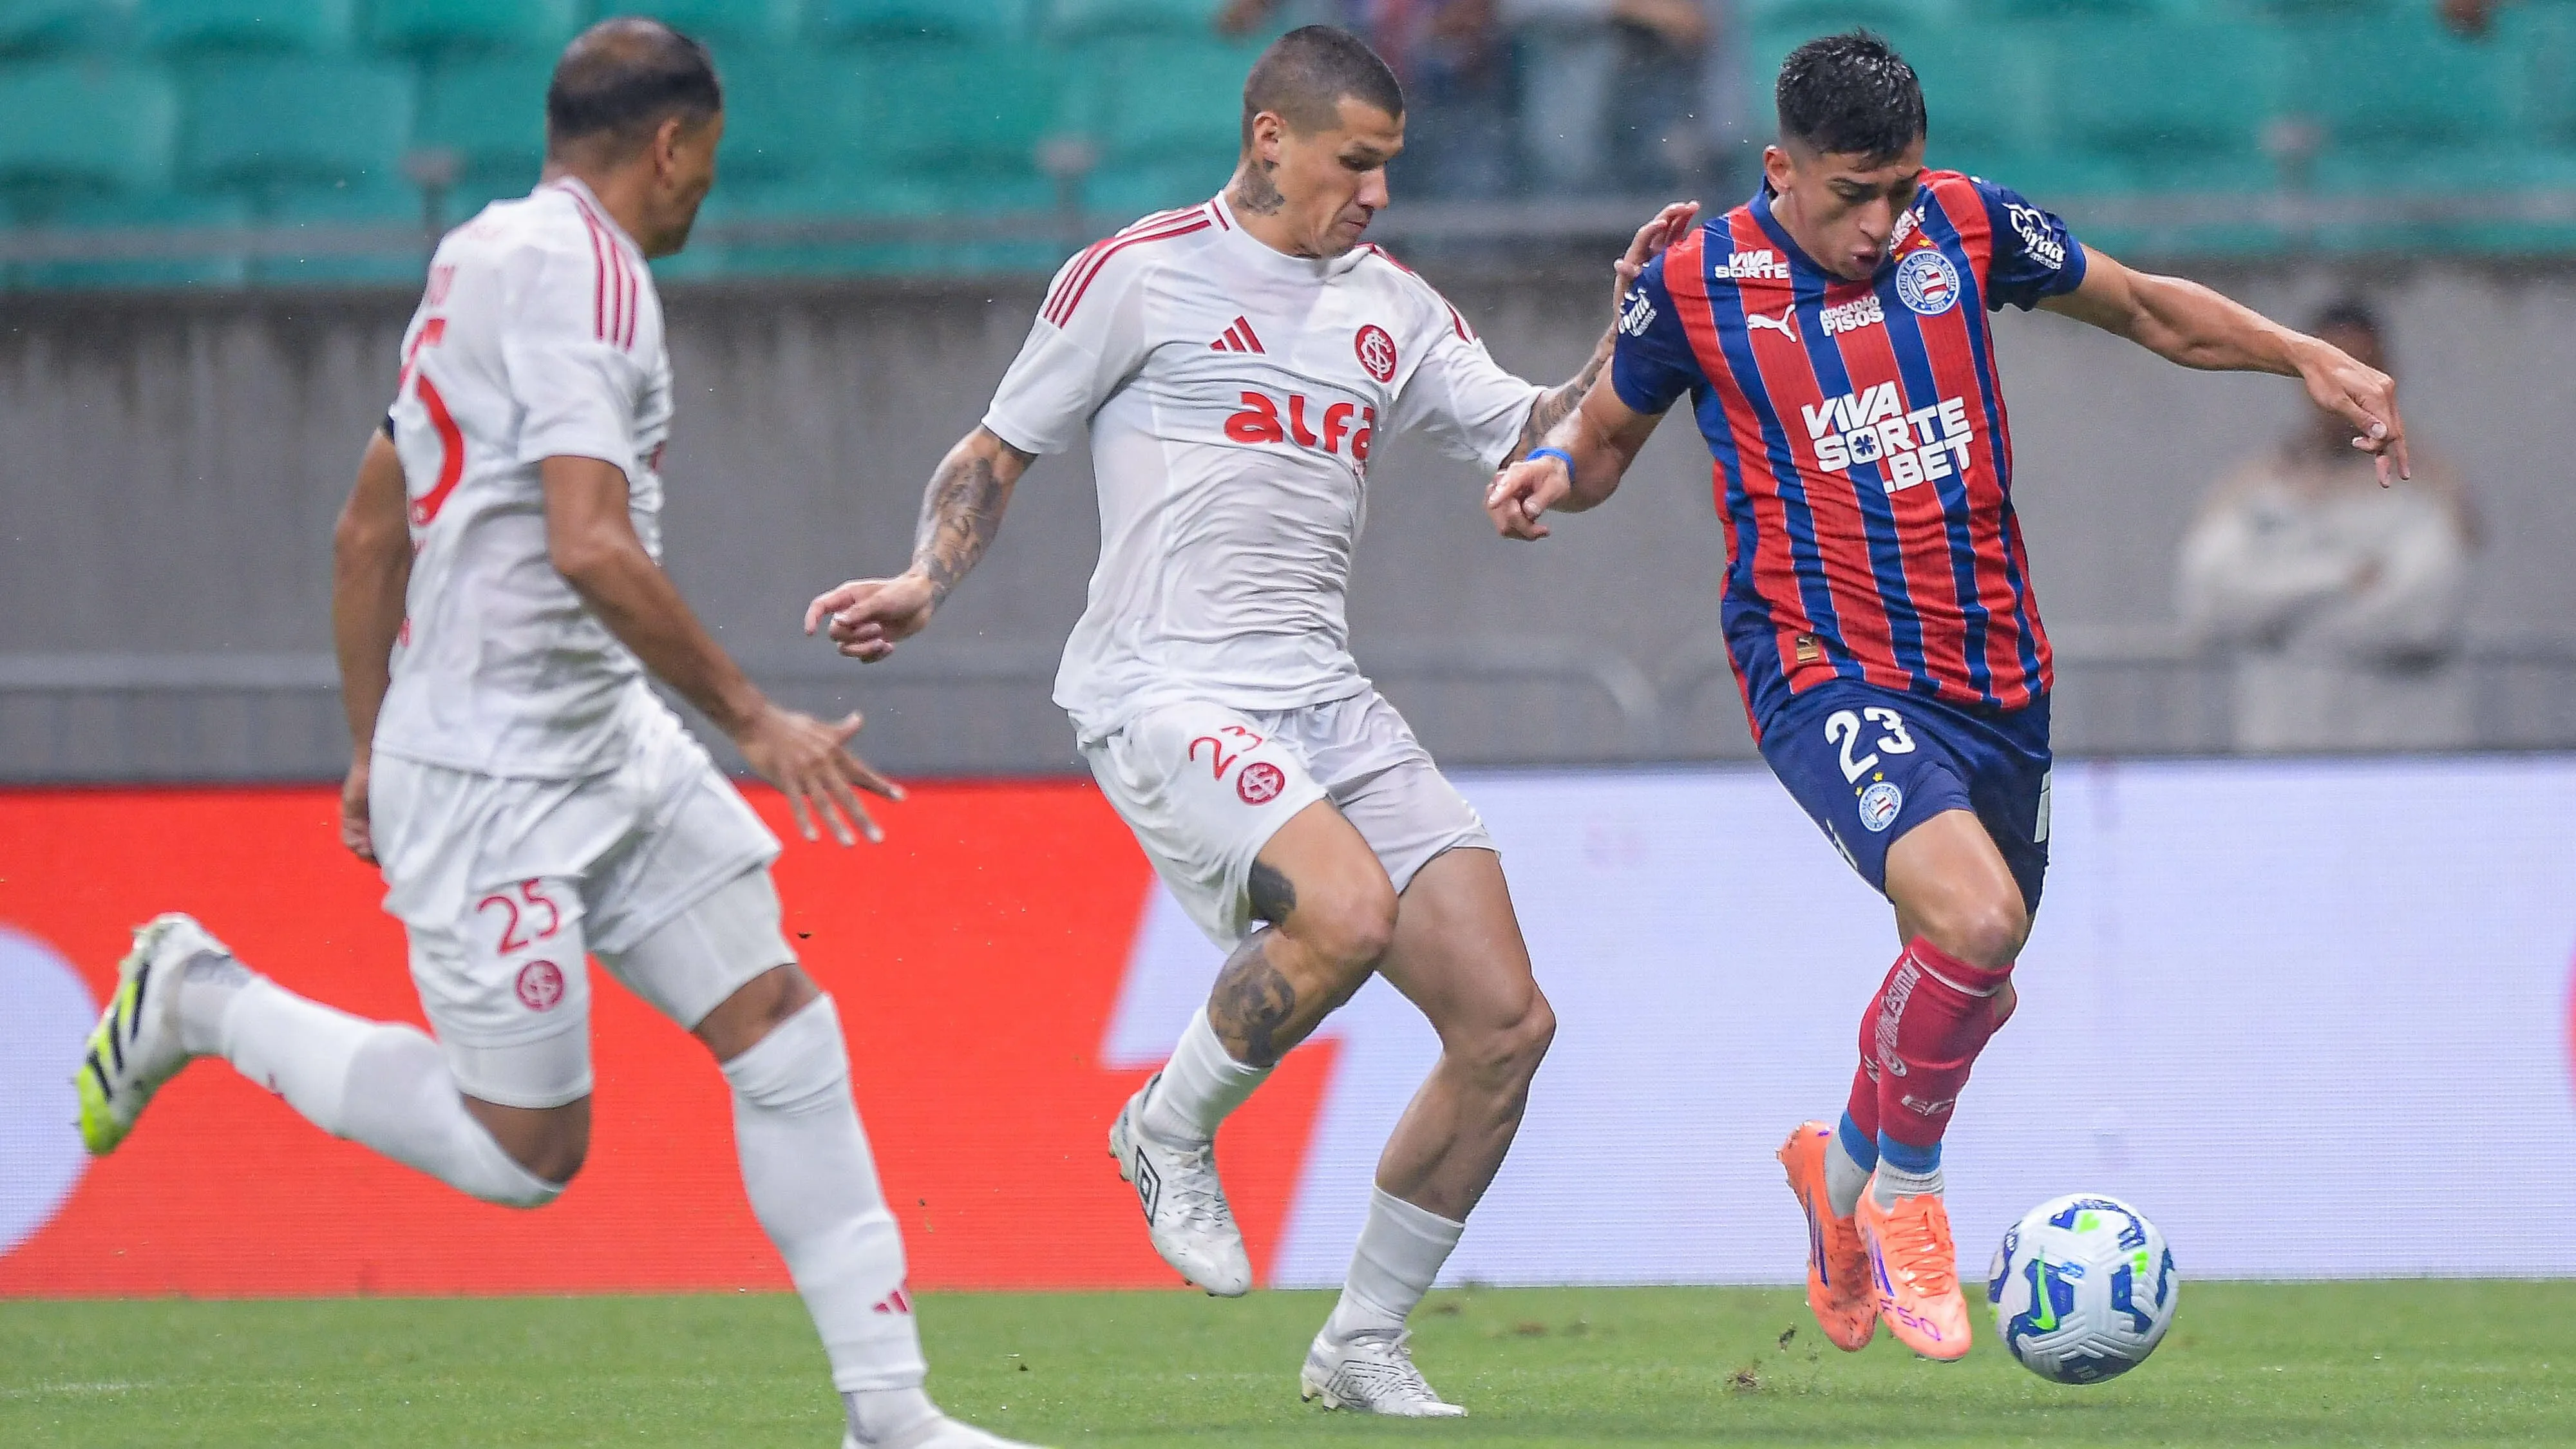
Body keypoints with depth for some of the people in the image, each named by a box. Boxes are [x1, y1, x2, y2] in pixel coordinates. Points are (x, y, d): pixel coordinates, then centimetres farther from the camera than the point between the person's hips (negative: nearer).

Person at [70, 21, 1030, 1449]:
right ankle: (204, 1003, 13)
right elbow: (591, 549, -27)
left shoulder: (481, 260, 14)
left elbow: (367, 533, 20)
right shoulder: (577, 271, -17)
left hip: (611, 747, 10)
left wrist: (373, 748, 26)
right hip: (492, 781, -10)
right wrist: (756, 721, -19)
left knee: (784, 1030, 1)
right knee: (527, 1151, -1)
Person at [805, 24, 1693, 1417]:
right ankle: (1172, 1133, -4)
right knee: (1347, 910, -33)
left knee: (1506, 1024, -3)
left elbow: (1539, 445, 14)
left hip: (1327, 700, 7)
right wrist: (924, 584, -8)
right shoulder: (1138, 277, 0)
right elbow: (998, 451, 7)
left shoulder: (1394, 310, 16)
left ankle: (1362, 1343, 12)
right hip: (1165, 696, -7)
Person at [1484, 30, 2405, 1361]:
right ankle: (1903, 1193, -5)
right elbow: (1609, 431, 10)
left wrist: (2311, 361, 6)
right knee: (1973, 918, -29)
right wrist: (1552, 468, -12)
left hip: (1993, 676, 5)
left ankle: (1842, 1170, 46)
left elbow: (2146, 309, 16)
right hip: (1826, 672, -5)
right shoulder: (1695, 288, -6)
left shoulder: (1967, 228, 1)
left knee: (1970, 990, 15)